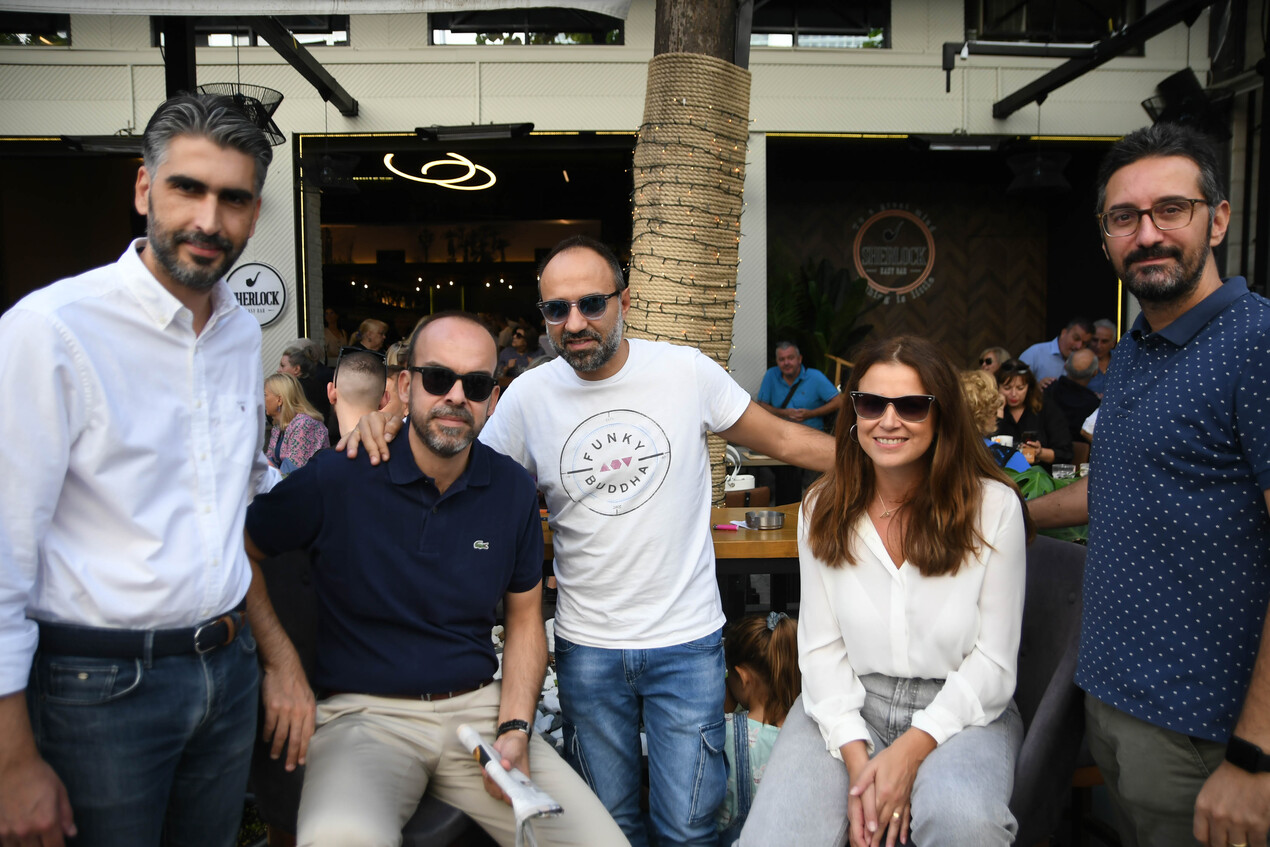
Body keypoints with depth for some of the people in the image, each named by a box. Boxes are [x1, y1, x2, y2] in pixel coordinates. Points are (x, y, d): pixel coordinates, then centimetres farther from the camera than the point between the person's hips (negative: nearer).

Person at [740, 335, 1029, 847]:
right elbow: (820, 646, 0)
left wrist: (912, 748, -18)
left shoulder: (994, 505, -7)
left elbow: (993, 658, -7)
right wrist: (856, 756, -14)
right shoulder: (823, 509, 1)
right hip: (847, 703, 2)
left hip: (960, 708, -2)